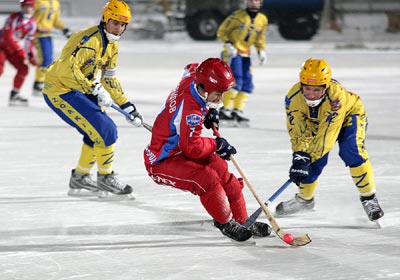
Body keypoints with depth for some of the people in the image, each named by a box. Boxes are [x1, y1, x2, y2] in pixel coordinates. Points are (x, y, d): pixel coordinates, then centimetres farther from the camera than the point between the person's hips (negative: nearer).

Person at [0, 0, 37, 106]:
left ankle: (14, 95, 7)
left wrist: (31, 55, -9)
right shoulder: (14, 18, -23)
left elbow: (29, 41, 4)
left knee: (24, 69, -6)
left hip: (12, 49, 7)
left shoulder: (32, 24, -2)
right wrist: (21, 51, -31)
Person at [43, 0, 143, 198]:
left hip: (77, 91, 10)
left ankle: (80, 178, 29)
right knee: (105, 131, -13)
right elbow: (67, 69, -32)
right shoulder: (90, 40, -23)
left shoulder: (112, 45, 9)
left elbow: (109, 80, 17)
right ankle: (105, 178, 4)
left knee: (98, 133, 15)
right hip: (60, 91, -10)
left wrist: (128, 107, 11)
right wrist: (95, 89, -31)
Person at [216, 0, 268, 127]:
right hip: (232, 53, -7)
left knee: (247, 85, 1)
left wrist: (261, 51, 4)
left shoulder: (262, 20, 7)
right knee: (236, 81, -19)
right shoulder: (238, 16, -9)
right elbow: (222, 31, -4)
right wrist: (228, 45, -19)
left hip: (245, 55, 7)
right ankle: (225, 111, -16)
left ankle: (237, 111, 10)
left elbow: (260, 38, 20)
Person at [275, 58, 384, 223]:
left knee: (351, 151, -27)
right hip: (315, 122, 4)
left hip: (349, 113, -4)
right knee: (313, 162, -3)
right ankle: (304, 199, 24)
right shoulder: (293, 97, -30)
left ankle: (368, 197, -14)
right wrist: (300, 156, -41)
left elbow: (327, 134, -41)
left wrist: (307, 157, -44)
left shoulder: (337, 95, -43)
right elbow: (298, 131, -26)